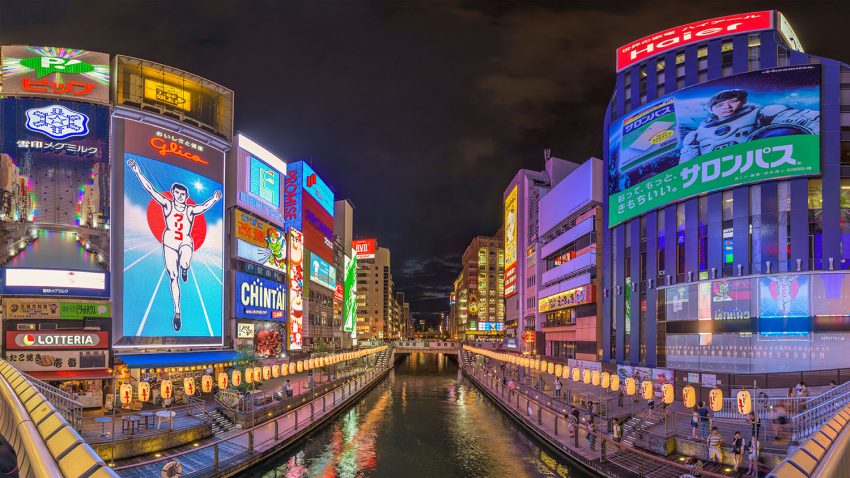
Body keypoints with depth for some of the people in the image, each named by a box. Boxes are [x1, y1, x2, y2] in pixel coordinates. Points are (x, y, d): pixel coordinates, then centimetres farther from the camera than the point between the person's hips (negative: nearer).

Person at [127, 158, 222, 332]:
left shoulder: (190, 210, 3)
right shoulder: (167, 205, 2)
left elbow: (204, 206, -11)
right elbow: (151, 190, -3)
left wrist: (214, 199, -27)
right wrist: (138, 173, -10)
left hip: (186, 242, -1)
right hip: (169, 242, 1)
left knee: (185, 264, -34)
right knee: (173, 277, 0)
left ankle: (184, 269, 8)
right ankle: (177, 312, 7)